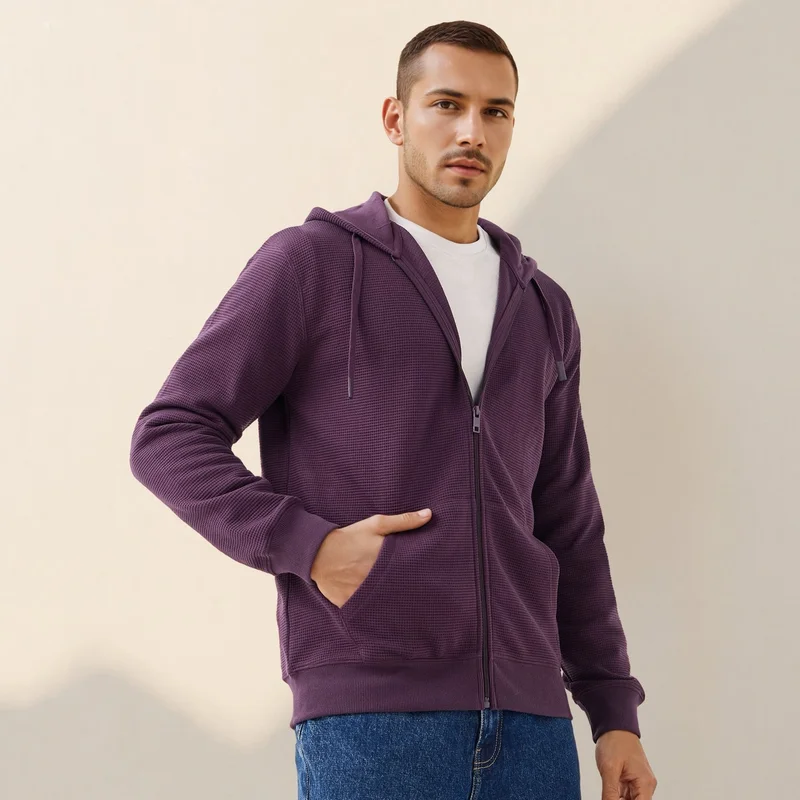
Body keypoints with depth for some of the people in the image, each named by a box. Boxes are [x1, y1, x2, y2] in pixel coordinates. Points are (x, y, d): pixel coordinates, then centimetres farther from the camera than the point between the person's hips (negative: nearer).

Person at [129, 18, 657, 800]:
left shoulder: (542, 310, 17)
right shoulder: (310, 264, 2)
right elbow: (169, 438, -2)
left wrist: (615, 715, 13)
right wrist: (309, 547, -14)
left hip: (528, 715, 5)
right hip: (369, 714, -5)